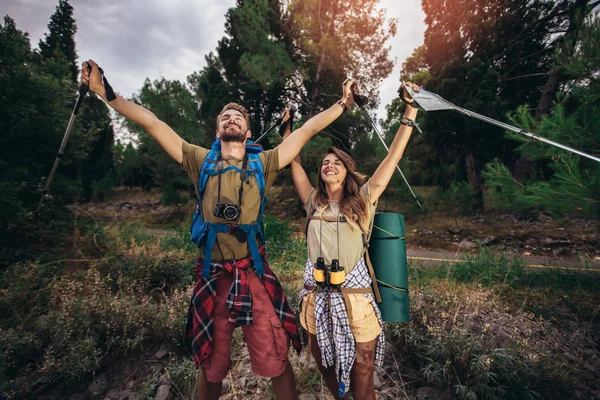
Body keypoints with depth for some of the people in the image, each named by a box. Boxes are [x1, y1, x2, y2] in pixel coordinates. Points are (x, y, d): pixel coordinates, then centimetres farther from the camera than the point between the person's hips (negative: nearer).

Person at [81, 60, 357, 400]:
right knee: (211, 364, 21)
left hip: (256, 275, -1)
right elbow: (153, 123, 7)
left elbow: (308, 129, 4)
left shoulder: (263, 163, 4)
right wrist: (105, 92, 6)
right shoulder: (202, 161, 7)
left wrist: (343, 103, 6)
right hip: (212, 277, 2)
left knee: (277, 362, 9)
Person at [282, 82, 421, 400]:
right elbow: (294, 162, 10)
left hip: (354, 298, -2)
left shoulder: (362, 201, 0)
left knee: (361, 373, 13)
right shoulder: (313, 202, 6)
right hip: (316, 298, 3)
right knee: (326, 366, 21)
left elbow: (393, 157, -2)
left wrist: (410, 112, -2)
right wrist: (287, 127, 17)